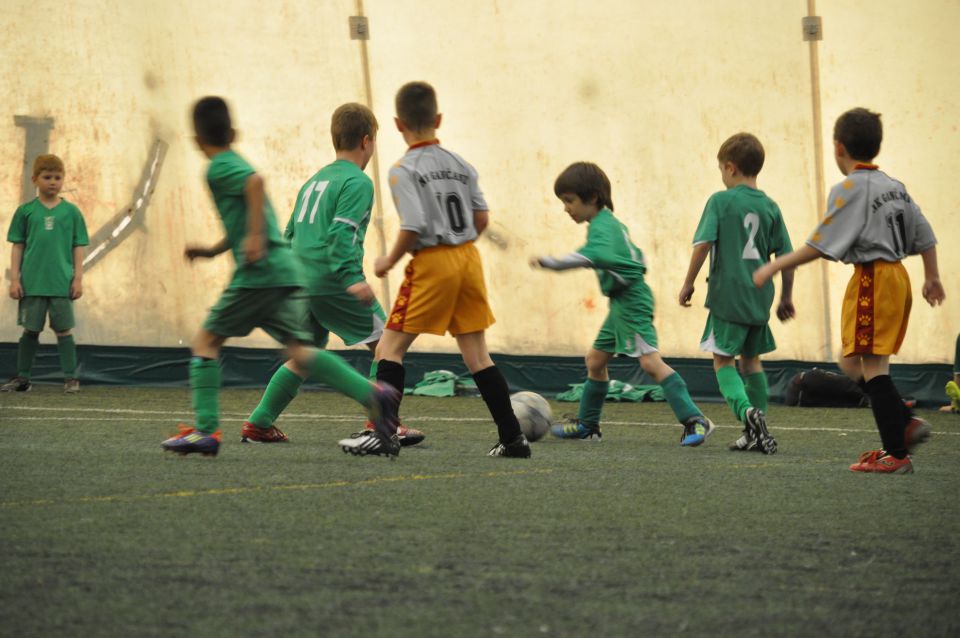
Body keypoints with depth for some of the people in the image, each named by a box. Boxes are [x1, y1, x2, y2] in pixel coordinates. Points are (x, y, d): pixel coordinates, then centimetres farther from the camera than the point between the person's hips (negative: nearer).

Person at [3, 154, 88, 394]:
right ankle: (22, 378, 14)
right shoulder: (26, 211, 3)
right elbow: (18, 247, 5)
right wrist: (14, 279, 0)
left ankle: (71, 378, 7)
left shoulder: (71, 212, 3)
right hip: (32, 282, 1)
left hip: (62, 283, -1)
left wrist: (78, 279, 0)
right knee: (30, 329, 7)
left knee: (64, 329, 2)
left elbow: (78, 248, 5)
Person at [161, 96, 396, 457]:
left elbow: (254, 181, -25)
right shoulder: (236, 164, 24)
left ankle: (206, 430, -2)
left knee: (205, 342, 4)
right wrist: (213, 251, 31)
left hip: (258, 274, -8)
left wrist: (254, 237, -27)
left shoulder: (218, 169, -3)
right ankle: (370, 393, -15)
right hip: (287, 273, 8)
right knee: (299, 351, 3)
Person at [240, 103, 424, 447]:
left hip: (299, 280, 8)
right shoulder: (357, 182, -7)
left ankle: (259, 424, 14)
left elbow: (289, 233, 22)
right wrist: (352, 278, -25)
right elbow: (342, 233, -19)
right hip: (331, 282, -8)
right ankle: (381, 421, -8)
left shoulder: (314, 180, 19)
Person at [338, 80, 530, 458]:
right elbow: (482, 217, 9)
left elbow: (413, 226, -17)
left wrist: (389, 261, -3)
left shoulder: (404, 171, -9)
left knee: (391, 348, 3)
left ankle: (380, 432, -5)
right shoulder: (460, 164, 10)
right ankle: (513, 438, 8)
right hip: (469, 258, 6)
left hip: (432, 262, -6)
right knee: (477, 355, 10)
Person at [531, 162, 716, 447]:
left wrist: (549, 262, -42)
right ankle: (587, 424, 30)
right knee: (595, 359, 18)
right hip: (621, 302, 11)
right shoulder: (612, 222, 17)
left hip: (632, 300, -11)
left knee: (650, 361, -19)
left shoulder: (601, 226, -15)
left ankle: (694, 420, -24)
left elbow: (590, 256, -36)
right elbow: (635, 255, 28)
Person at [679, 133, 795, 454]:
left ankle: (746, 410, -23)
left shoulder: (721, 201, -6)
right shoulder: (770, 207, 7)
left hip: (728, 294, -5)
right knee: (751, 358, 17)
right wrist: (786, 297, 17)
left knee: (723, 359, 2)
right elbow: (786, 256, 7)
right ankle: (757, 433, 17)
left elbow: (703, 244, -14)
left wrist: (688, 284, -4)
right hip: (760, 296, 5)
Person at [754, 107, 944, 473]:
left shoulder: (849, 189, -11)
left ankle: (896, 453, -8)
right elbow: (925, 236, 19)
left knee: (872, 366, -6)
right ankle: (906, 424, 11)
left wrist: (774, 267, -9)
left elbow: (820, 246, -16)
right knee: (852, 364, 17)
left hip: (871, 278, -9)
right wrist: (932, 278, 32)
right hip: (896, 276, 9)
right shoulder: (895, 187, 13)